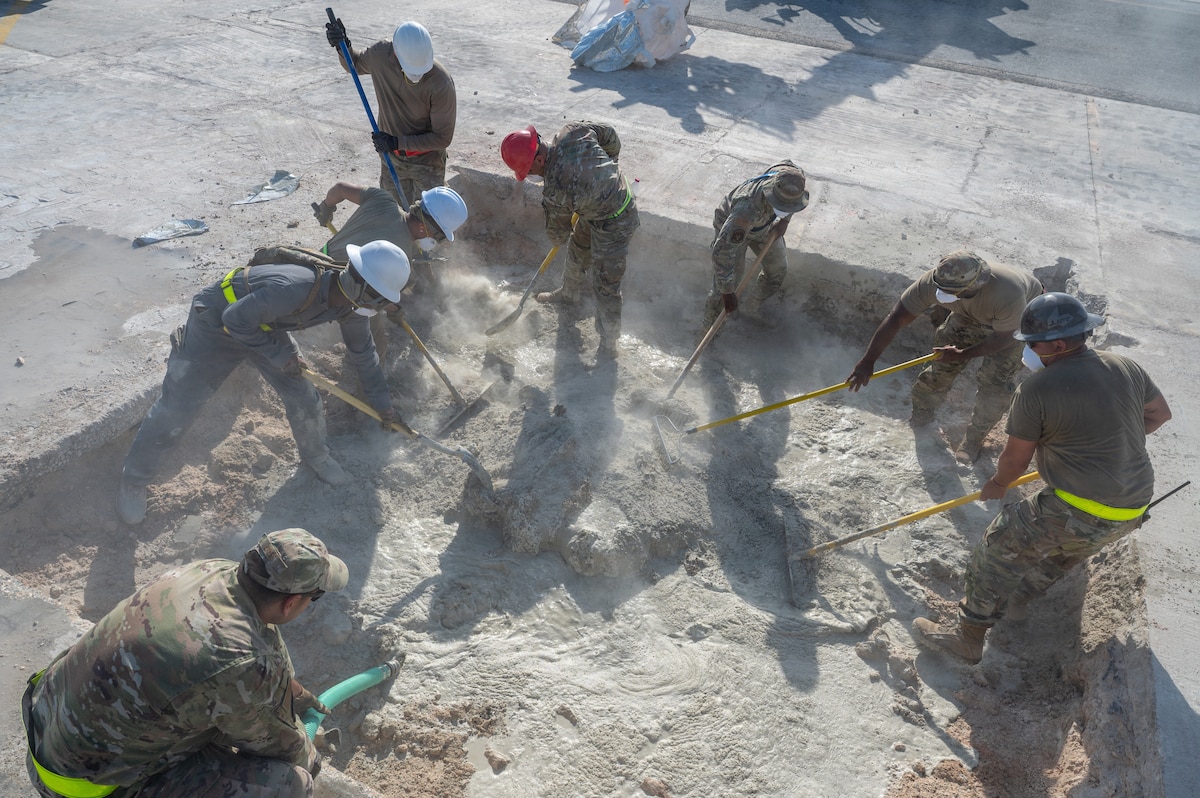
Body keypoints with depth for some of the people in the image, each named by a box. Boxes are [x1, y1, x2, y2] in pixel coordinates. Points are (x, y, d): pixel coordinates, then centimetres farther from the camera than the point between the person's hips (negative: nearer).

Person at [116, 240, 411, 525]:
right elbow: (235, 319, -31)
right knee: (177, 408, 0)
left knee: (303, 397, 3)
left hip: (265, 327, 6)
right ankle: (134, 480, 22)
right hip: (217, 323, -6)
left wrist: (381, 401, 7)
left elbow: (363, 351, 0)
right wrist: (278, 354, -22)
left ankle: (315, 455, 32)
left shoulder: (350, 299, -17)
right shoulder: (295, 287, -43)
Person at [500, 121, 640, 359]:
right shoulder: (574, 131, -17)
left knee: (605, 286, 0)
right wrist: (605, 168, 18)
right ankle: (568, 293, 56)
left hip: (613, 226, -10)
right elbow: (610, 136, 1)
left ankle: (609, 340, 17)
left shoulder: (555, 191, -31)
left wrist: (557, 238, 14)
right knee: (577, 251, 29)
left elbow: (557, 234, -11)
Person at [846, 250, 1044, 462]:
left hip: (1020, 318, -3)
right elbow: (896, 319, -32)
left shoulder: (1008, 294, -46)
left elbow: (1004, 338, -27)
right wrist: (868, 361, -33)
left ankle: (975, 437, 14)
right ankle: (921, 415, 27)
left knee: (995, 382, -9)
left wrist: (961, 355, -27)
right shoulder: (932, 282, -38)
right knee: (940, 368, 1)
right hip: (971, 315, 3)